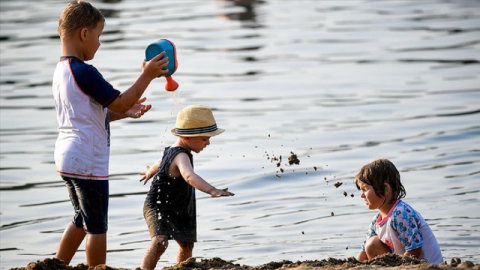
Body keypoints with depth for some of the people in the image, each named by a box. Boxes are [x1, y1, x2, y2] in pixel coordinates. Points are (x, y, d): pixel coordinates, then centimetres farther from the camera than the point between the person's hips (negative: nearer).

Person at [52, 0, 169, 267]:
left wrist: (126, 112, 15)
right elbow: (118, 103, -17)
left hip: (67, 158, 10)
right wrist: (146, 76, -12)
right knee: (97, 226, 1)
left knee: (82, 220, 22)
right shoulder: (84, 72, -19)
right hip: (88, 161, -10)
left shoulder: (61, 71, 12)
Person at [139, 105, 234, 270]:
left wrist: (150, 172, 51)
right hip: (158, 208, -11)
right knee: (160, 242, -33)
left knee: (187, 245, 21)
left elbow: (160, 163, 28)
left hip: (178, 211, 11)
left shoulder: (172, 151, 4)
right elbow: (189, 176, -51)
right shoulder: (181, 156, -28)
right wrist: (212, 190, -65)